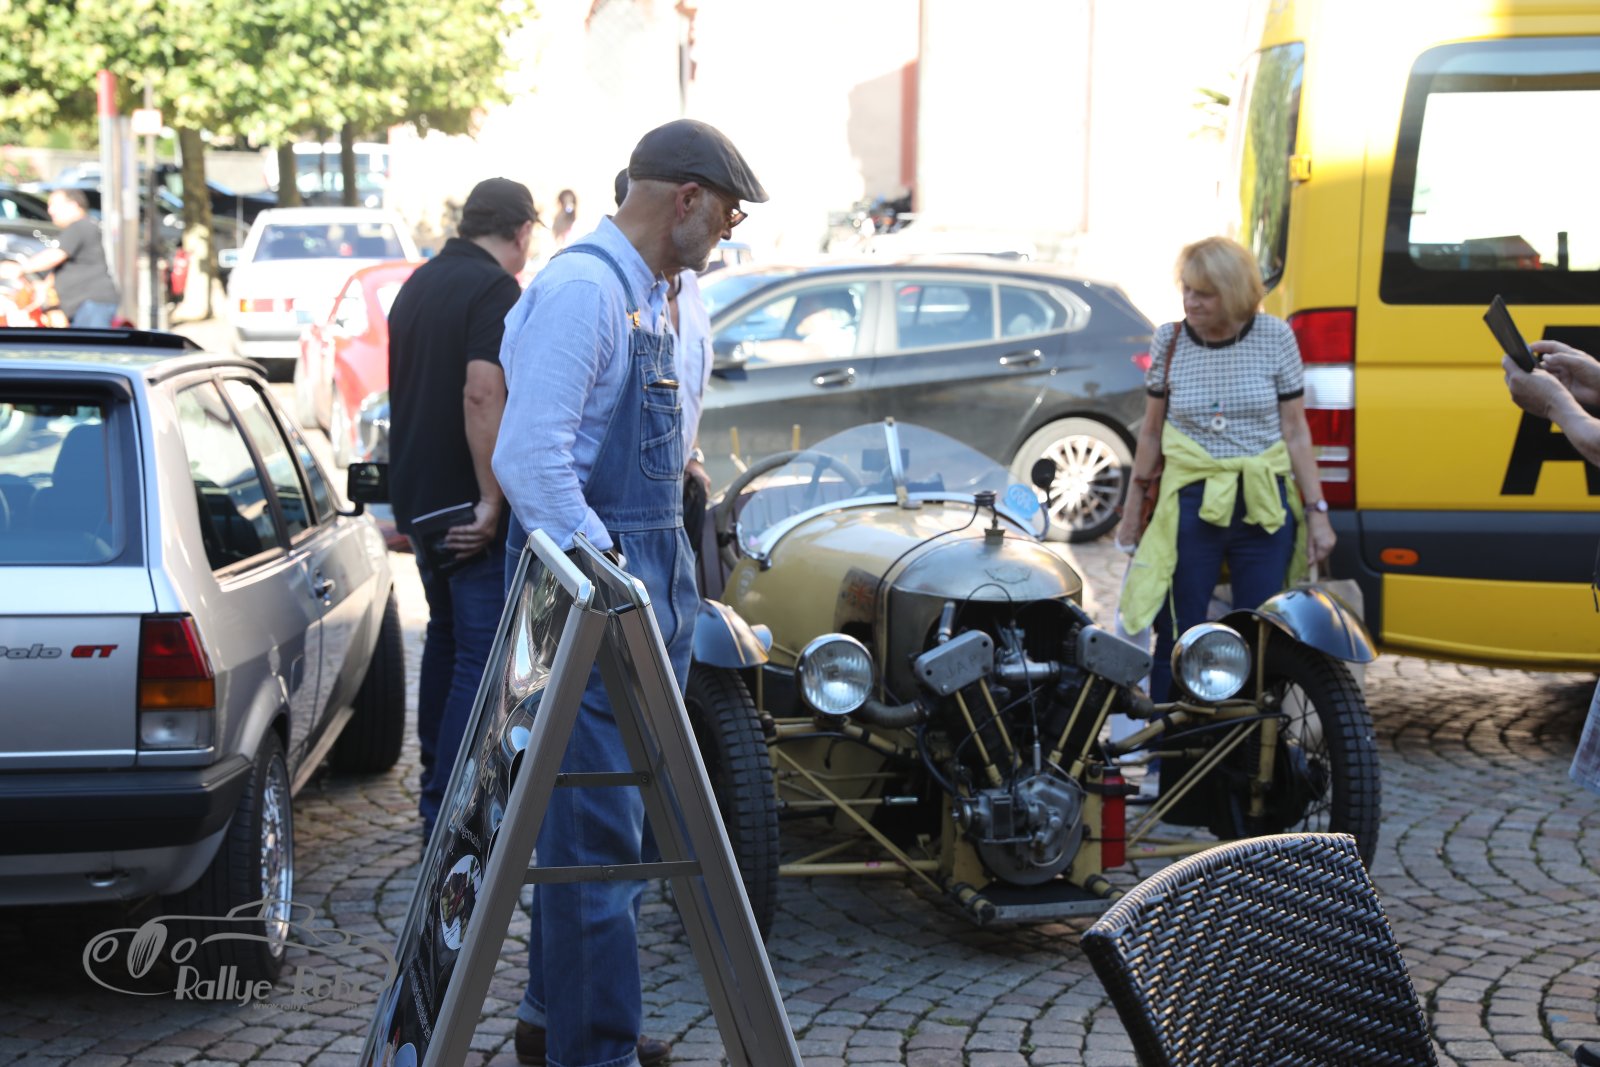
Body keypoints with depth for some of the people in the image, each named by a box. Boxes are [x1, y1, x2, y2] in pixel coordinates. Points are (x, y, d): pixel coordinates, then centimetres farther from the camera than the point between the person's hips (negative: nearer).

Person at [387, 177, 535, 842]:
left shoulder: (419, 284, 14)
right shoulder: (495, 290, -15)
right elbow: (482, 395, -27)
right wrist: (492, 501, -26)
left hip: (419, 500, 9)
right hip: (471, 511, -9)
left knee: (446, 638, 20)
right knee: (482, 652, -6)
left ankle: (437, 790, 29)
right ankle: (451, 813, -9)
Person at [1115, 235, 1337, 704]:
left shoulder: (1275, 337, -1)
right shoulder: (1170, 340, 1)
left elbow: (1295, 433, 4)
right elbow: (1152, 430, 10)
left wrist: (1317, 511, 1)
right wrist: (1133, 506, 13)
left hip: (1264, 507, 0)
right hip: (1190, 507, 0)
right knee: (1177, 638, 1)